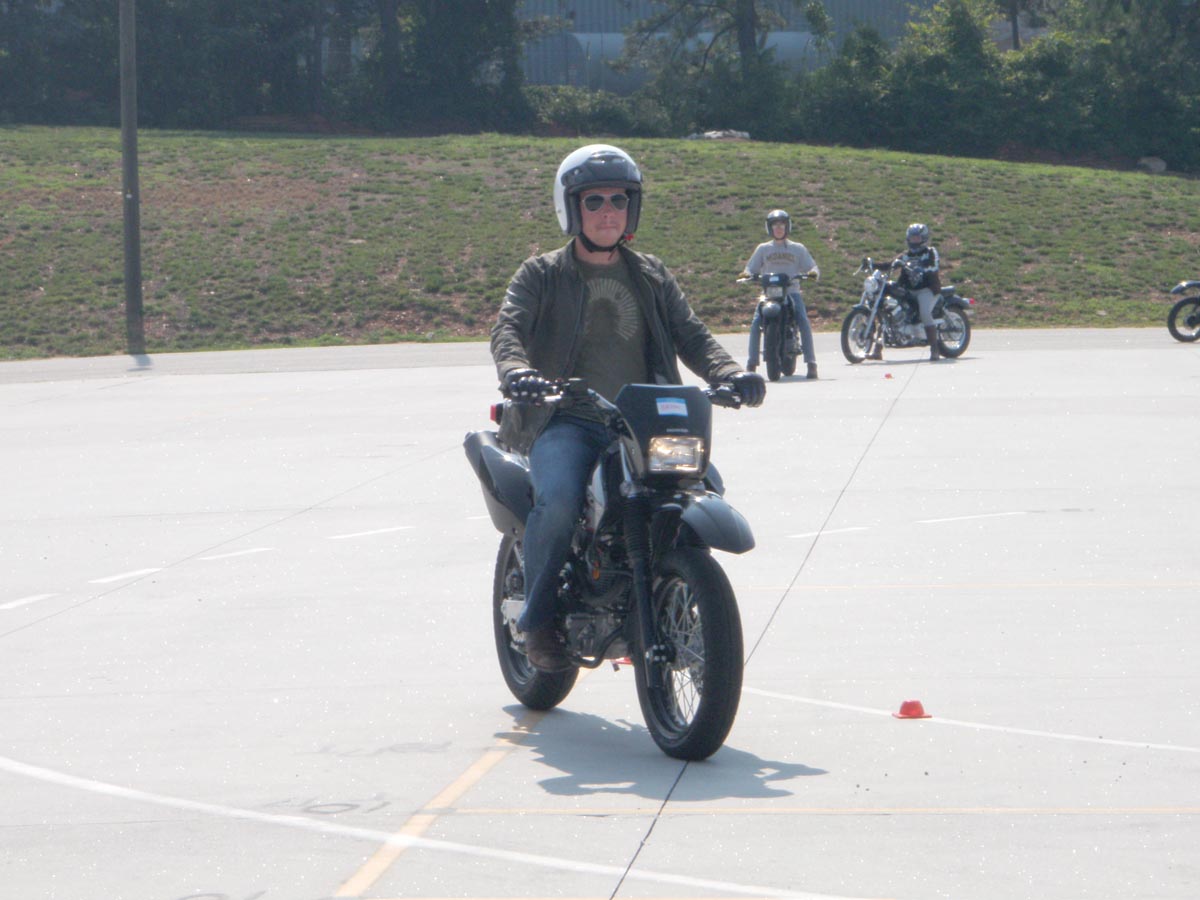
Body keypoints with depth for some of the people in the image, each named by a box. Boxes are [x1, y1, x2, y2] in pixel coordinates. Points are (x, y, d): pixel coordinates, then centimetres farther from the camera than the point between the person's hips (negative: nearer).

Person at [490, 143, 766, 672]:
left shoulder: (651, 277, 20)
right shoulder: (542, 275, 9)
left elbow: (690, 333, 9)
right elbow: (508, 329, -7)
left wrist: (729, 374, -13)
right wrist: (516, 371, -31)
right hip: (565, 421, -3)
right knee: (557, 501, -32)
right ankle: (537, 619, -11)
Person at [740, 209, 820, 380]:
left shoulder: (798, 248, 14)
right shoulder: (763, 249, 16)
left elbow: (812, 267, 10)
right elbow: (751, 268, 12)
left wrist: (813, 273, -14)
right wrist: (747, 274, -12)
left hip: (792, 291, -1)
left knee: (803, 321, -24)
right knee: (756, 324, -22)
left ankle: (811, 363, -21)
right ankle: (752, 363, -17)